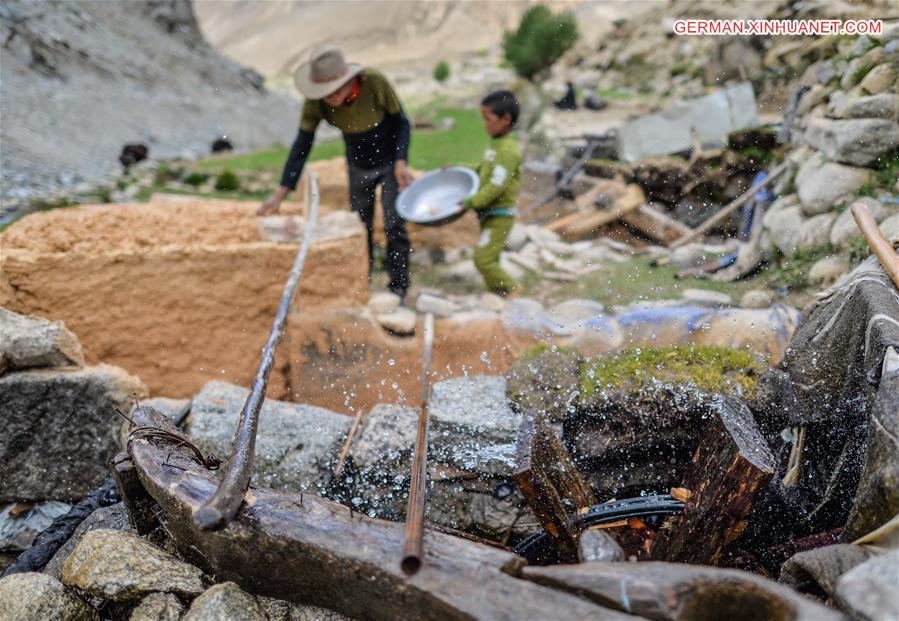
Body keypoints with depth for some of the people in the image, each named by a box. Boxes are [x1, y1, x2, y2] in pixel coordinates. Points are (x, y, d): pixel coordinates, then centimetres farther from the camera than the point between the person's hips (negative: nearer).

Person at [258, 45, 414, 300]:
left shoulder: (375, 82, -30)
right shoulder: (316, 101, -23)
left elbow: (401, 122, -15)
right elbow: (301, 145, -19)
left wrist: (401, 161, -27)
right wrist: (281, 193, -24)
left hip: (390, 159, -3)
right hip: (358, 163, 3)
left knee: (394, 225, -7)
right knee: (361, 228, 7)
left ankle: (398, 289, 4)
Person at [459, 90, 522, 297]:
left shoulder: (508, 150, -19)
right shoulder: (496, 145, 11)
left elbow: (497, 185, -25)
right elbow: (483, 169, 25)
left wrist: (473, 201, -23)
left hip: (499, 215, -10)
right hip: (490, 213, 10)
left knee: (483, 259, -13)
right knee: (489, 260, 15)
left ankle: (511, 290, 2)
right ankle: (499, 295, 24)